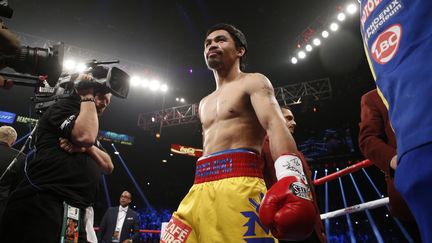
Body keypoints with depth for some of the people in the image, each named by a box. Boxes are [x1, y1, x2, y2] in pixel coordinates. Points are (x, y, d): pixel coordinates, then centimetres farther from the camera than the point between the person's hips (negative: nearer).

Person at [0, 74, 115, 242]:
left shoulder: (91, 128, 25)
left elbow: (108, 166, 11)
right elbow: (85, 136, -20)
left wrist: (86, 147, -8)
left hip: (74, 211, 8)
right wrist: (87, 96, -6)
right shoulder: (64, 106, 2)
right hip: (42, 203, -8)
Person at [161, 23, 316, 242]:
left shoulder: (253, 82, 5)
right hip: (200, 189, 7)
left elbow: (275, 125, -13)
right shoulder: (205, 103, 28)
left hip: (239, 184, -7)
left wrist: (290, 176, -30)